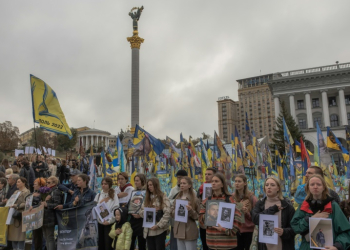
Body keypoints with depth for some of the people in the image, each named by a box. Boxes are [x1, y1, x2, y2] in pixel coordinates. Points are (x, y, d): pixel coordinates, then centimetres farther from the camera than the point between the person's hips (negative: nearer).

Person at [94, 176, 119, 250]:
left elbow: (115, 209, -13)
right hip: (100, 222, 5)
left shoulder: (114, 195, -9)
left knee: (108, 243, -2)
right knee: (101, 242, 11)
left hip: (109, 222, -5)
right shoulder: (99, 195, 7)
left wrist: (109, 221, -19)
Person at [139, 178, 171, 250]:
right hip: (148, 230, 5)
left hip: (160, 230, -5)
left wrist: (158, 225, -19)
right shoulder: (147, 198, 15)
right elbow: (141, 212, 8)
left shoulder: (163, 197, -3)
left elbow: (167, 213, -13)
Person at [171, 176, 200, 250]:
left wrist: (191, 211, -20)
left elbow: (198, 217, -3)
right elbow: (172, 213, 11)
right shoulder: (177, 198, 8)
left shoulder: (195, 199, -5)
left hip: (190, 232, -4)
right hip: (179, 231, 4)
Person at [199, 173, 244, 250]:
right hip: (211, 241, 4)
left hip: (227, 242, -4)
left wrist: (227, 230, -16)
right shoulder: (207, 201, 9)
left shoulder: (230, 199, -4)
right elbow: (201, 218, 7)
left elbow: (238, 218, -9)